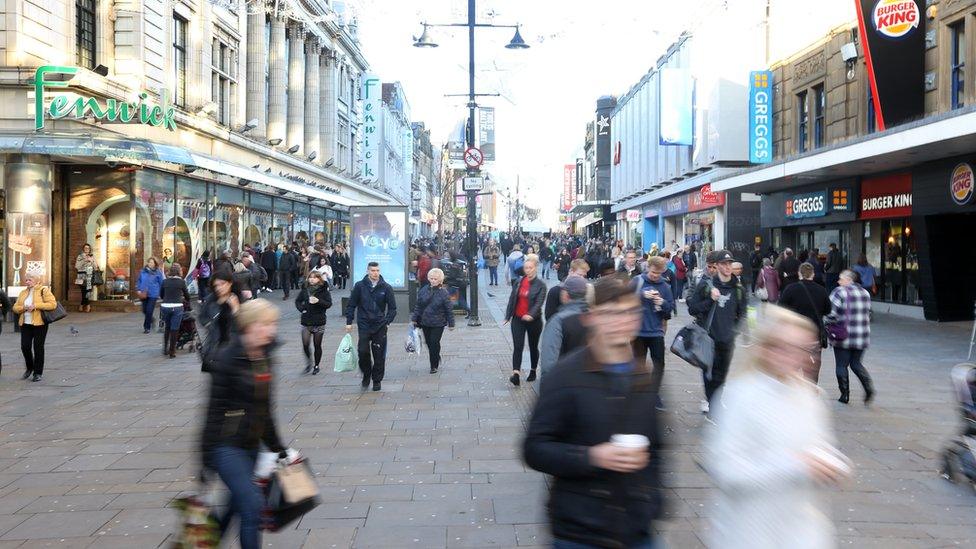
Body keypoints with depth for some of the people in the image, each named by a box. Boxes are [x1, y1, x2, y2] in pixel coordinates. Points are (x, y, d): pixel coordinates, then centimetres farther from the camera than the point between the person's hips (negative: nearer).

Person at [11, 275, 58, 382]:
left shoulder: (44, 290, -3)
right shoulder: (23, 293, 15)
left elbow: (52, 304, -14)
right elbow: (15, 308, 13)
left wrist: (35, 306, -20)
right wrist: (23, 308, -9)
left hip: (39, 324, -5)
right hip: (25, 324, 5)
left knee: (38, 348, 0)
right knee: (25, 347, 1)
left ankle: (38, 373, 9)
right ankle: (29, 368, 24)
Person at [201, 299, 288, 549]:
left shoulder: (265, 358, 7)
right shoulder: (228, 359, -15)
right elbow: (215, 408, -14)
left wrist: (276, 446, 21)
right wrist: (208, 454, -14)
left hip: (250, 445, 8)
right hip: (226, 445, -8)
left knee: (236, 505, 14)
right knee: (253, 505, -11)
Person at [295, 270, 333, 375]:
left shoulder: (324, 290, -4)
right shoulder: (305, 290, 4)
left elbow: (329, 303, -9)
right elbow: (298, 301, 17)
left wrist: (318, 301, -23)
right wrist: (301, 308, -1)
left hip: (319, 323, -2)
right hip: (306, 322, 2)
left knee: (317, 345, 6)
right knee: (305, 344, -5)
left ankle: (316, 366, 21)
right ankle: (308, 363, 18)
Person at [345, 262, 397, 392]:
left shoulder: (386, 287, 1)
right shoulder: (359, 286, 1)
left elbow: (392, 307, 6)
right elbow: (351, 305, 6)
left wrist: (387, 321, -6)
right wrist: (349, 322, 0)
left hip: (380, 326, 0)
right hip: (364, 325, 0)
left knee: (379, 355, 2)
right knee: (363, 351, -9)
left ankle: (377, 380, 16)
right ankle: (366, 375, 15)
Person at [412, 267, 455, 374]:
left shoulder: (444, 293, -9)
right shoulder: (423, 290, 1)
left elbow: (449, 309, -4)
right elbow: (418, 306, 9)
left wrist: (451, 324, -2)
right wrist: (414, 319, 7)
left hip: (438, 324, -4)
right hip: (425, 322, 4)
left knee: (434, 344, -5)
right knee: (429, 343, 11)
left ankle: (434, 366, 11)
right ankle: (437, 359, 35)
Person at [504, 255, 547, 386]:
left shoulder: (540, 285, -9)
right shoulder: (518, 282, 3)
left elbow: (539, 302, -20)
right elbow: (512, 299, 10)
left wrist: (531, 315, -36)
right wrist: (508, 316, 9)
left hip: (534, 321, -2)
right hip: (518, 320, 2)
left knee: (533, 347, 14)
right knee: (518, 347, -9)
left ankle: (533, 371, 32)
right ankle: (516, 374, -17)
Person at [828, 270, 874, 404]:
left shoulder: (839, 292, -11)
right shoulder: (865, 293, 10)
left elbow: (832, 314, -16)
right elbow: (868, 313, 15)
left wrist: (826, 327, -1)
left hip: (843, 336, -6)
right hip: (862, 338, 6)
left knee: (841, 365, 6)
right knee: (856, 364, 16)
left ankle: (845, 395, 8)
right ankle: (869, 387, -4)